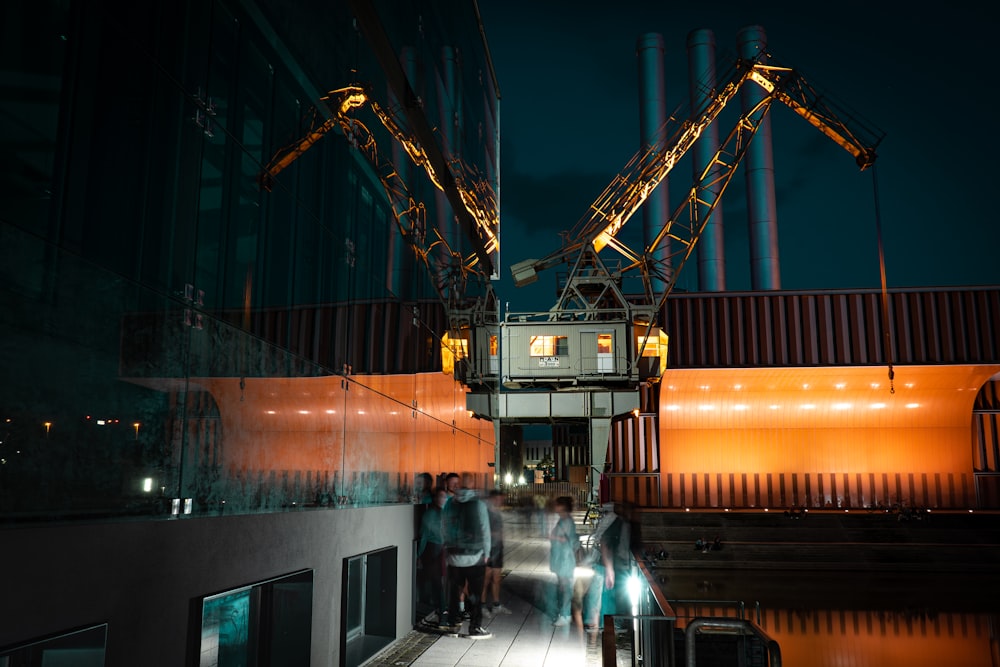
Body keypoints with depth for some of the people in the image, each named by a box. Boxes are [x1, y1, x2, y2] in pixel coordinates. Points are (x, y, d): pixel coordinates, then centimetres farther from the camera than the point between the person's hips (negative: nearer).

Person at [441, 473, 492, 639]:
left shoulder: (450, 504, 1)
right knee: (474, 593, 3)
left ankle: (452, 622, 22)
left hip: (454, 555, 4)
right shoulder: (478, 504, -11)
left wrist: (447, 549, 14)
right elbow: (485, 530, -8)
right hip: (475, 556, -4)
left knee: (454, 590, 14)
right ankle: (475, 627, 6)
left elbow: (446, 529, 6)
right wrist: (486, 552, 3)